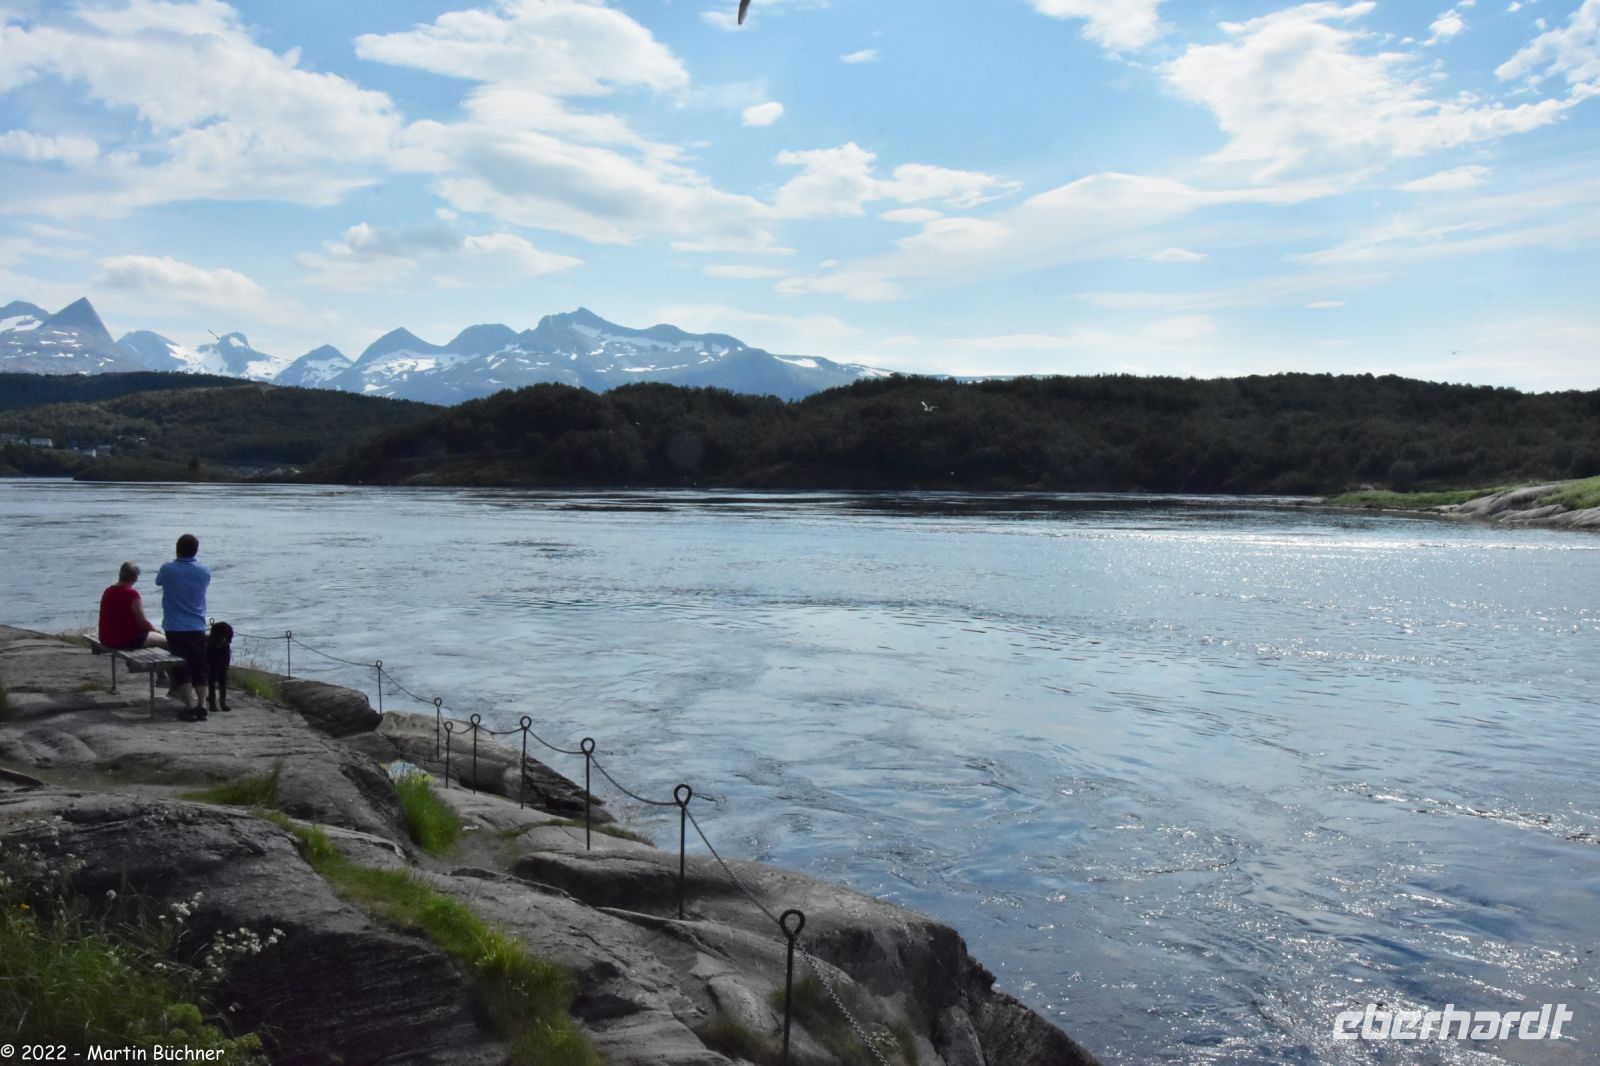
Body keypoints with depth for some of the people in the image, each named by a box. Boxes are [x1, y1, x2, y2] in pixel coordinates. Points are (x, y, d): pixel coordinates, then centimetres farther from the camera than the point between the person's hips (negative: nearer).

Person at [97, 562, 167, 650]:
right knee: (164, 640, 3)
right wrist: (155, 629, 6)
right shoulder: (132, 594, -17)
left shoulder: (108, 592, 6)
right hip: (125, 640, -8)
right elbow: (142, 621, -14)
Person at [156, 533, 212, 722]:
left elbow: (158, 581, 12)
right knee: (199, 667, 9)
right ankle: (201, 706, 9)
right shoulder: (204, 571, -3)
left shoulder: (167, 569, -8)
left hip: (174, 628, -2)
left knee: (181, 667, 4)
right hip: (197, 627, 2)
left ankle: (190, 706, -2)